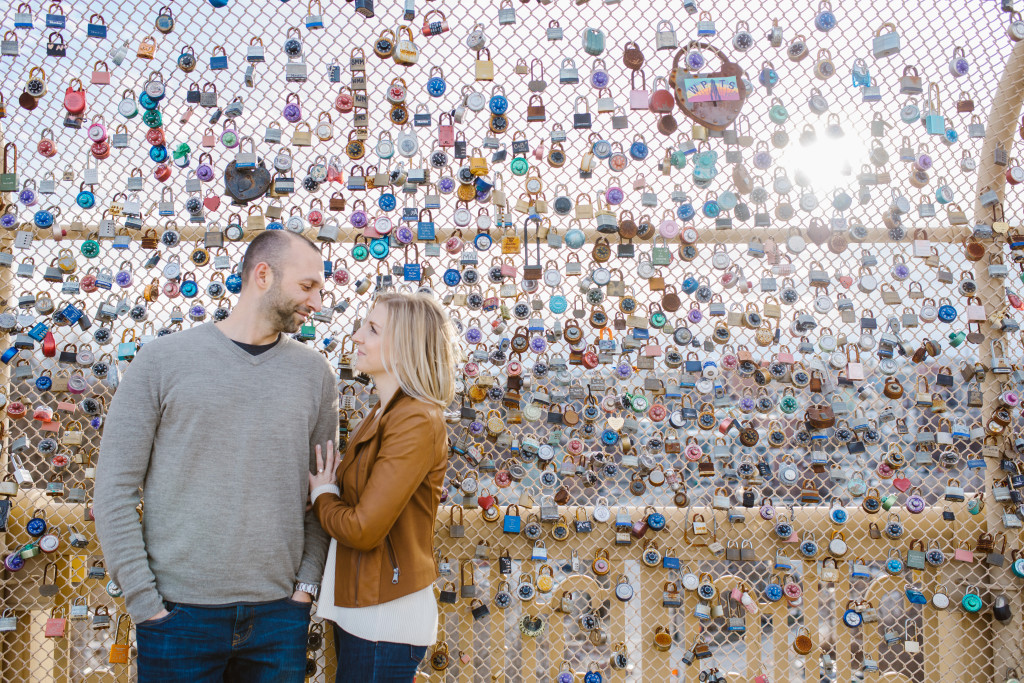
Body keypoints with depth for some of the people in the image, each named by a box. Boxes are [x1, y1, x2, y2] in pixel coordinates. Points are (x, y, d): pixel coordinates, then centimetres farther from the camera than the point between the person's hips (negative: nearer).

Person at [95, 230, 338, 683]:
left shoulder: (314, 373, 6)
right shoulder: (163, 359, -1)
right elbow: (115, 488, -3)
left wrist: (307, 583, -1)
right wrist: (144, 602, -7)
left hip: (279, 612, 2)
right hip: (179, 613, -2)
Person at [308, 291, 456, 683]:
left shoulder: (416, 422, -18)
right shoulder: (384, 414, 12)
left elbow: (364, 529, -21)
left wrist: (322, 496, -4)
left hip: (384, 620, -9)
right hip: (358, 609, 9)